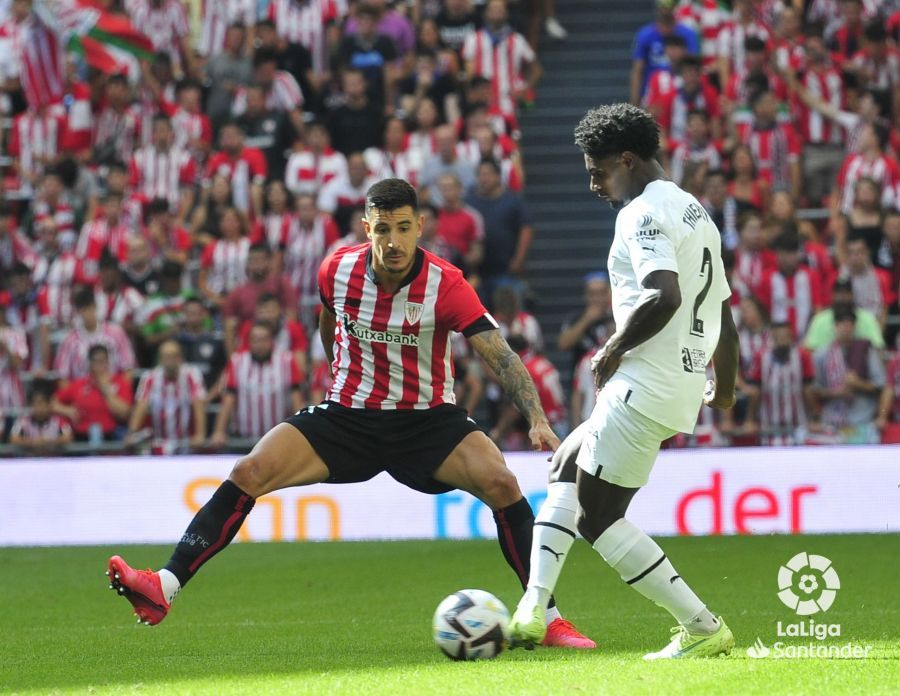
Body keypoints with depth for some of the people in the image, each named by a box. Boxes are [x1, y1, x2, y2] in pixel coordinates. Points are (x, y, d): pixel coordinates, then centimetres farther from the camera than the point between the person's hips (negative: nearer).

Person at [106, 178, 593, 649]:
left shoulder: (446, 285, -19)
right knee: (248, 474, -16)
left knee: (501, 483, -25)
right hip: (347, 415, 2)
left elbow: (500, 356, -24)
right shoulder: (338, 271, -9)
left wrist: (537, 420, -37)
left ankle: (546, 617, -14)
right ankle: (164, 588, -17)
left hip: (426, 418, -2)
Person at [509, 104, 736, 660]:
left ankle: (703, 629, -6)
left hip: (645, 385, -11)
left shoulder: (643, 213, -12)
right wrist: (724, 389, 36)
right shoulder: (697, 214, 18)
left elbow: (664, 296, -28)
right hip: (682, 391, 11)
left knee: (598, 516, -5)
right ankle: (532, 614, 14)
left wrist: (615, 347, -14)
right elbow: (723, 311, 23)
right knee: (566, 466, 22)